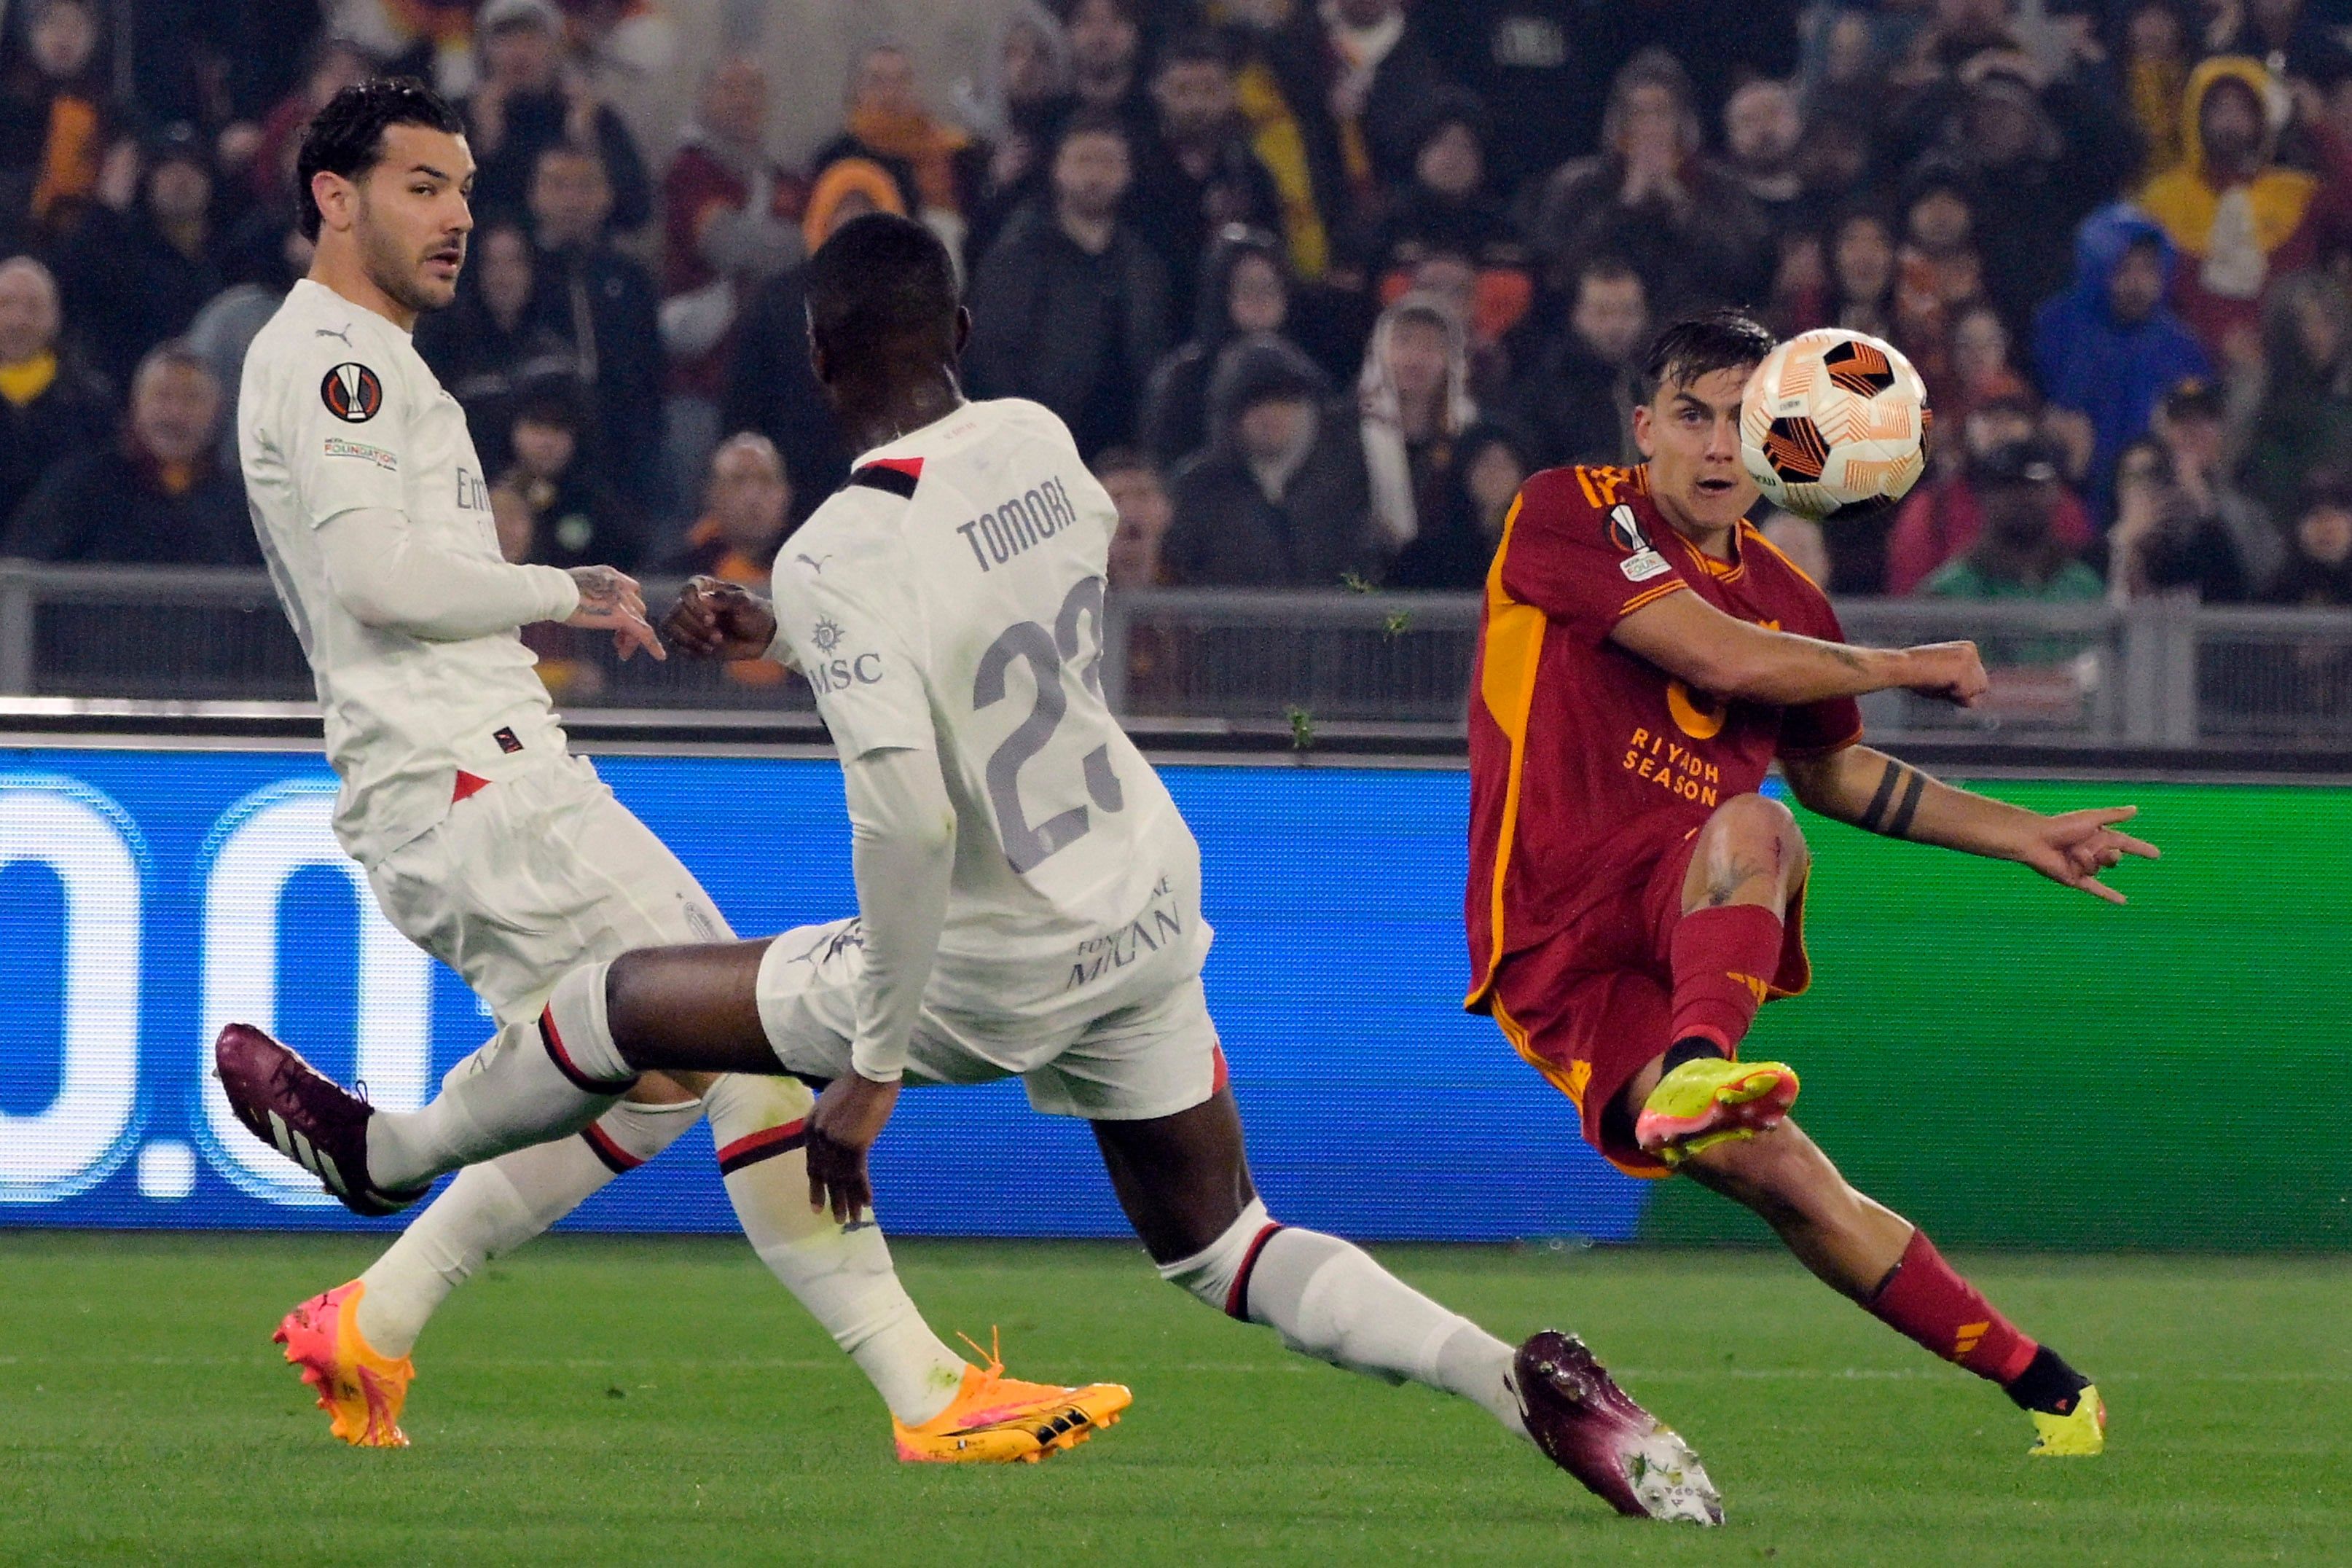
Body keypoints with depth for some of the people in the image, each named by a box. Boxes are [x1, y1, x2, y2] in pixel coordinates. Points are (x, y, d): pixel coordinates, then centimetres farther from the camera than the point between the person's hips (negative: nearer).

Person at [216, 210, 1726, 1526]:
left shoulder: (847, 552, -25)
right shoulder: (1039, 441, -3)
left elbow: (905, 814, -31)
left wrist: (872, 1064, -23)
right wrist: (788, 634, 19)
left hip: (1002, 969, -6)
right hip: (1154, 902, 6)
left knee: (615, 1004, 13)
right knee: (1223, 1251, 17)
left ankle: (388, 1147, 37)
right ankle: (1516, 1372, -3)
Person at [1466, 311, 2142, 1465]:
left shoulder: (1787, 602, 16)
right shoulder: (1570, 515, -3)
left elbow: (1834, 773, 34)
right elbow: (1723, 657, -14)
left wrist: (2026, 838, 32)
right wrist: (1911, 668, 0)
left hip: (1699, 915, 4)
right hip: (1557, 943, -4)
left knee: (1752, 825, -34)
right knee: (1774, 1174, -25)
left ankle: (1695, 1071, -58)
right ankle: (2039, 1383, -20)